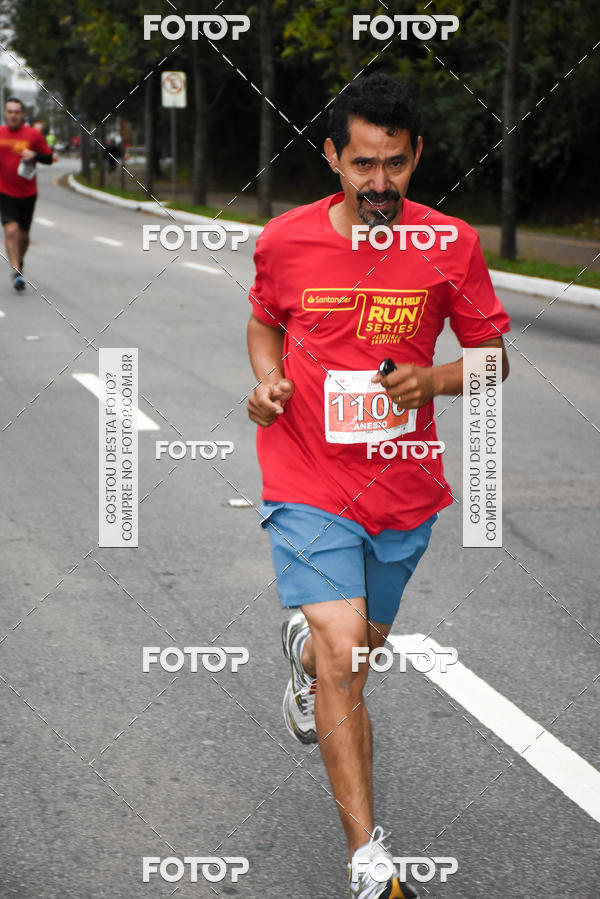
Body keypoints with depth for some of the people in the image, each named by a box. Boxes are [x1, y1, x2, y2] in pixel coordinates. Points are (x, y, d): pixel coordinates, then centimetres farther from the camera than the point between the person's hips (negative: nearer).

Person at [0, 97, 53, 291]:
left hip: (27, 193, 1)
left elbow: (49, 158, 3)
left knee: (23, 234, 11)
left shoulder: (34, 134, -2)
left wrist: (35, 155, -16)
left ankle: (19, 263, 36)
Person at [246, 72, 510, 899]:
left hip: (404, 488, 3)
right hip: (309, 483, -2)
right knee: (344, 654, -17)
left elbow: (493, 357, 3)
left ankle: (306, 644, 61)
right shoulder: (285, 241, -6)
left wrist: (436, 381, -17)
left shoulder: (451, 246, -6)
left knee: (362, 645, 22)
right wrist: (267, 379, -7)